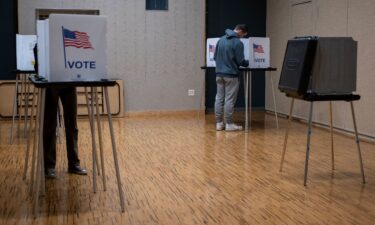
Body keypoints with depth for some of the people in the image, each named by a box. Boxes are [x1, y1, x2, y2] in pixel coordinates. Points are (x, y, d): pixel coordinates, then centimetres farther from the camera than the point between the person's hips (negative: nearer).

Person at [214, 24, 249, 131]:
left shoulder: (221, 40, 8)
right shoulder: (238, 43, -12)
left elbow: (215, 57, 15)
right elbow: (240, 61, -12)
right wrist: (248, 63, 8)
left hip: (219, 73, 6)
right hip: (231, 75, -6)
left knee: (219, 98, 8)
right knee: (229, 100, -1)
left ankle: (219, 123, 11)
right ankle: (229, 124, 4)